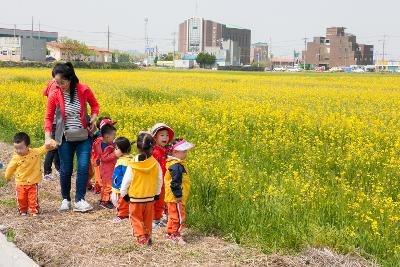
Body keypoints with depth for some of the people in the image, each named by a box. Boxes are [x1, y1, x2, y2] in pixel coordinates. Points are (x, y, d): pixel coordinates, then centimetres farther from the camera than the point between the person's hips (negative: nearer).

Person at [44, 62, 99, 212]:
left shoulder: (84, 90, -12)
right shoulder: (54, 95, -11)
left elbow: (95, 105, 6)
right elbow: (48, 118, -3)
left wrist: (93, 119, -13)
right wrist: (47, 137, -14)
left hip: (84, 137, 0)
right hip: (65, 138, 0)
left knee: (83, 167, -6)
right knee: (65, 170, 8)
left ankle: (79, 200, 4)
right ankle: (65, 199, 25)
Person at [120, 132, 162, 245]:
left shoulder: (132, 165, -15)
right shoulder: (155, 164, -9)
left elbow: (126, 181, -8)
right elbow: (160, 181, 1)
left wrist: (123, 193, 9)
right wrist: (157, 193, 16)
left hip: (135, 198, -3)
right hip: (150, 198, 3)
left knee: (136, 218, 9)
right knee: (148, 219, 19)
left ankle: (140, 236, -4)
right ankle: (148, 236, 25)